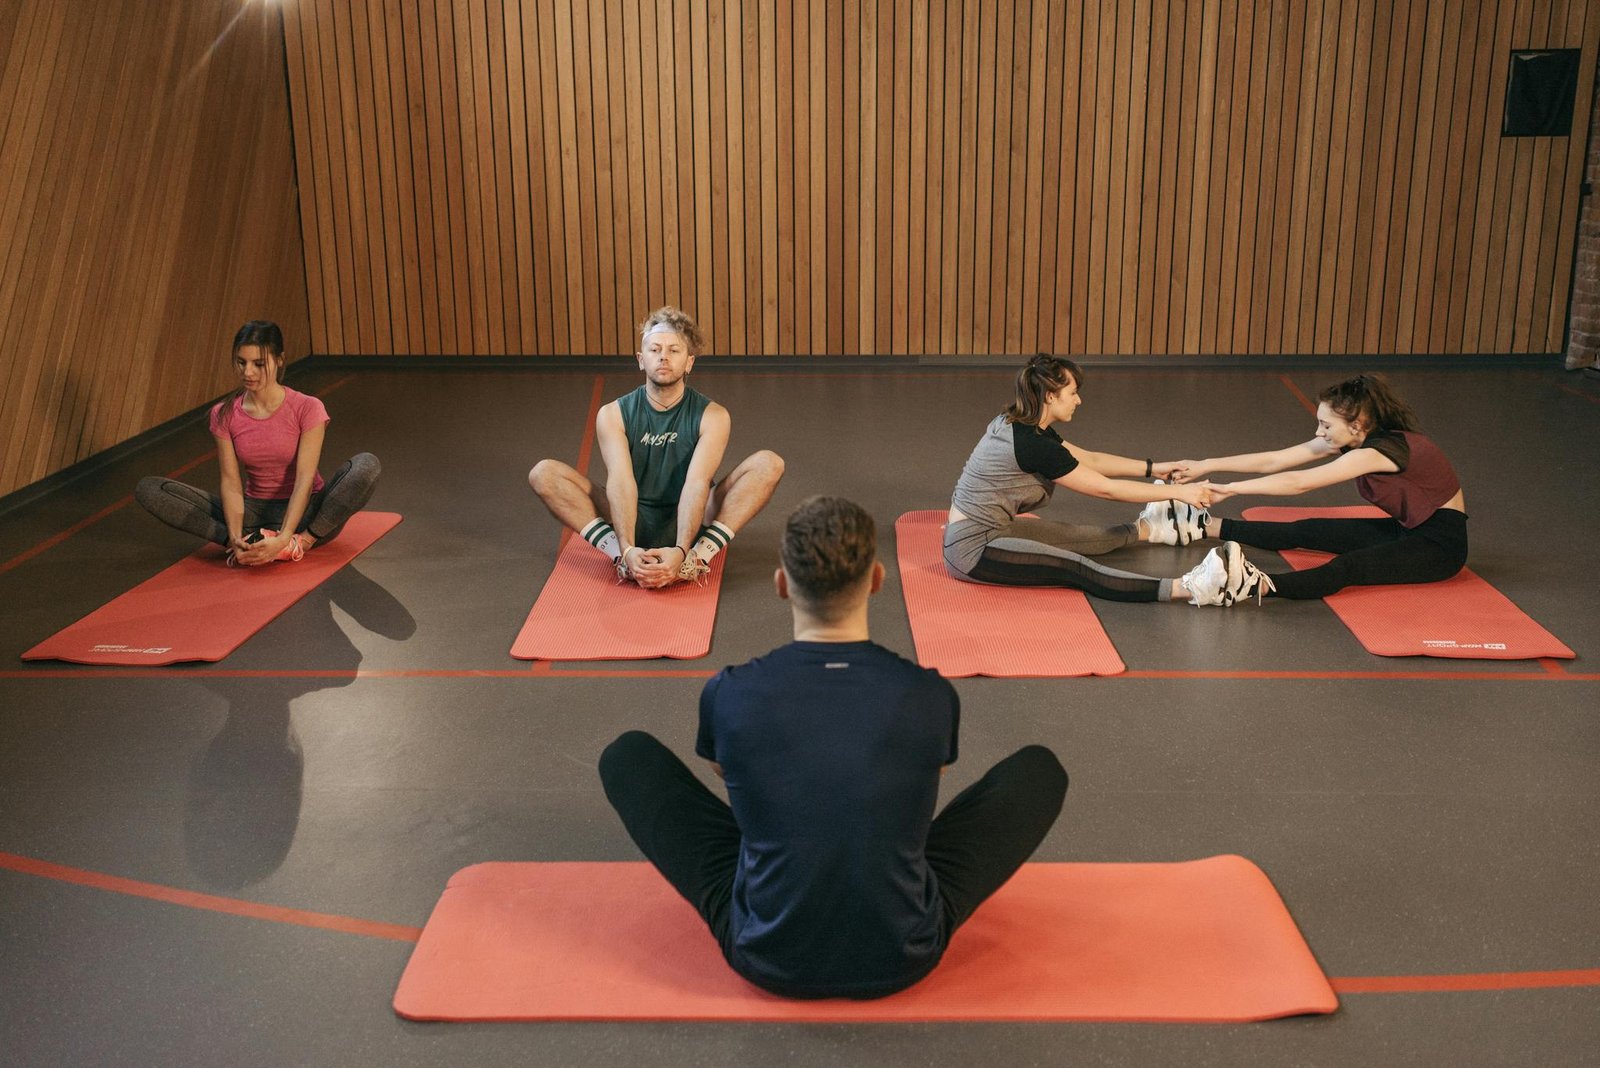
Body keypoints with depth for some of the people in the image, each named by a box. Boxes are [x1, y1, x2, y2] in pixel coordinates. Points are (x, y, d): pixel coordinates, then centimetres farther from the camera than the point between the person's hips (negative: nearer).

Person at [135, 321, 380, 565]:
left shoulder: (307, 409, -12)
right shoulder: (224, 415, -1)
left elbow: (304, 480, -19)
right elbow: (231, 482, -9)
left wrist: (284, 538, -33)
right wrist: (235, 538, -28)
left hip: (302, 510, -3)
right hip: (255, 511, 4)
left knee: (366, 465, -31)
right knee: (148, 488, -15)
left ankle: (303, 541, -30)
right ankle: (248, 543, -30)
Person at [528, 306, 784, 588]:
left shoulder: (712, 416, -7)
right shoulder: (613, 415, -5)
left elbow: (697, 482, -22)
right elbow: (620, 481, -19)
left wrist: (680, 550, -38)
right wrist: (627, 549, -37)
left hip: (689, 522, -1)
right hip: (634, 521, 1)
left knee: (769, 463, -22)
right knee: (544, 473, -19)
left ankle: (697, 557, -31)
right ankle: (622, 557, -30)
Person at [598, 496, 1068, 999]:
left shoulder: (730, 696, -11)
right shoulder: (930, 698, -10)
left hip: (767, 961, 0)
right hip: (903, 961, 1)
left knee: (627, 756, 14)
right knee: (1040, 769, 15)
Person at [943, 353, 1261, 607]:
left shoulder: (1019, 424, 7)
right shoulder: (1032, 445, -22)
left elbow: (1088, 459, 18)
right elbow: (1107, 488, -15)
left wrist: (1152, 468, 19)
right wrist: (1178, 492, -8)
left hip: (988, 529, 10)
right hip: (972, 551, -10)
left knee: (1078, 536, 19)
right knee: (1076, 568, -21)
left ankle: (1150, 528, 43)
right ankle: (1189, 588, -30)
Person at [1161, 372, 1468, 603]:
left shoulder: (1383, 449, -27)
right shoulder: (1350, 439, -2)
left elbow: (1299, 483, -30)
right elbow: (1275, 461, -3)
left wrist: (1232, 488, -29)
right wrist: (1206, 465, -7)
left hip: (1442, 543, -9)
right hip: (1407, 528, 9)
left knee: (1349, 566, -34)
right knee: (1305, 531, -2)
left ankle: (1260, 586, -56)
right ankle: (1207, 527, 0)